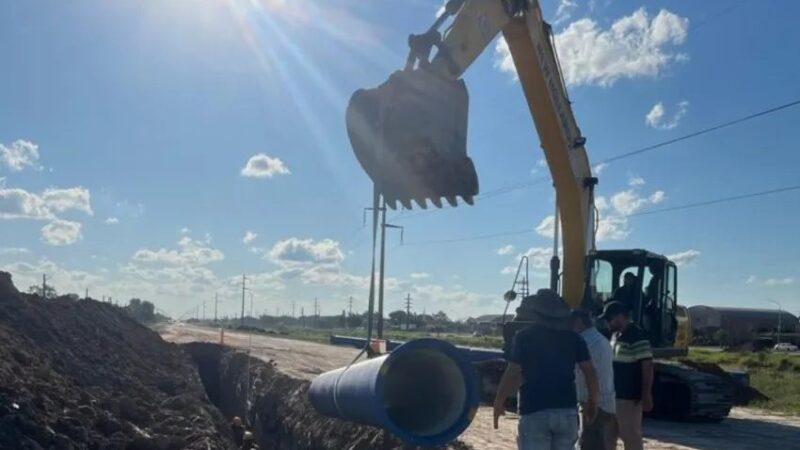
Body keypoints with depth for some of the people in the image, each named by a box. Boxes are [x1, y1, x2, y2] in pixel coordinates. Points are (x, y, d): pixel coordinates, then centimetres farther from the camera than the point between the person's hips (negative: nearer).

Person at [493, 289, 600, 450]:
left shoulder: (524, 337, -4)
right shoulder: (573, 338, 6)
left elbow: (512, 373, -8)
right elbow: (590, 372, 4)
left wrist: (499, 401, 2)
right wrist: (593, 400, 17)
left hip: (534, 412, -4)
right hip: (567, 411, 4)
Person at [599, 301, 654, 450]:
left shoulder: (637, 337, -17)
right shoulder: (616, 336, 12)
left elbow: (647, 368, -19)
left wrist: (646, 396, -21)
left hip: (630, 397, -9)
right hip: (615, 395, 9)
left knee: (631, 435, -3)